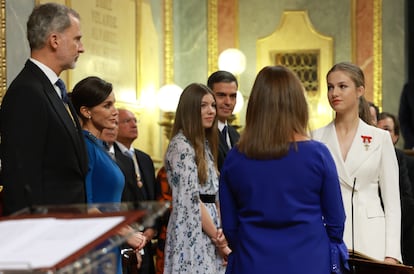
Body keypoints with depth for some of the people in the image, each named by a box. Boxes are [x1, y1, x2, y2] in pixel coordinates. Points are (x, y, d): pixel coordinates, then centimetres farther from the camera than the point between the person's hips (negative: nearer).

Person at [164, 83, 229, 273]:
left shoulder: (205, 144, 16)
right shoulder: (181, 145, -11)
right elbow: (191, 200, -15)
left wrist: (219, 236, 3)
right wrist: (218, 238, -11)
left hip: (209, 233, 8)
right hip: (192, 234, -8)